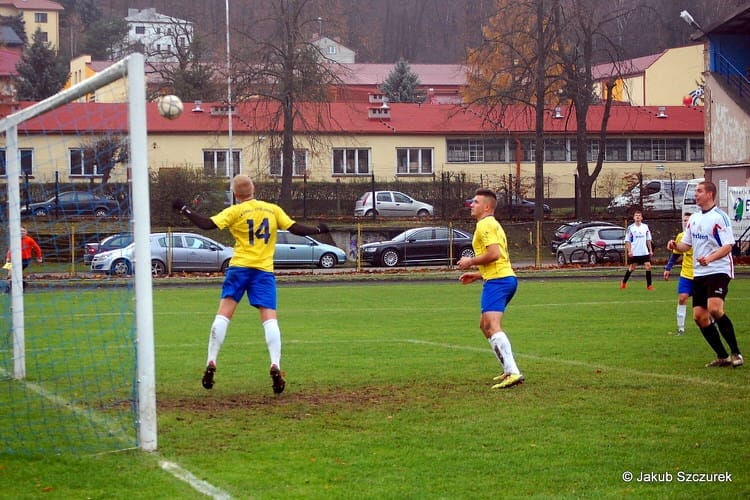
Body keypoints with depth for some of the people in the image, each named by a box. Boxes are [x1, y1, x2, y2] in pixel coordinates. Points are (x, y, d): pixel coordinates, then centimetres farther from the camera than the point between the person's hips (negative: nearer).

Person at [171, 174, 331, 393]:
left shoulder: (234, 212, 0)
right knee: (270, 318, -2)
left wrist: (184, 210, 1)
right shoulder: (273, 209, 8)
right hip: (264, 270, 1)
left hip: (239, 268, -1)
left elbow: (207, 224, -9)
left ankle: (211, 363, -4)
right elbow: (296, 229, 8)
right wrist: (318, 230, 25)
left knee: (223, 314, 1)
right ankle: (275, 366, -17)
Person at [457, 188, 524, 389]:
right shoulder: (492, 224, 25)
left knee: (493, 326, -20)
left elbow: (494, 254, -21)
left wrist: (471, 262, -8)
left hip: (497, 280, -11)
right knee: (485, 325, 21)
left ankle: (513, 372, -33)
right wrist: (477, 275, 25)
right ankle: (509, 370, 20)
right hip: (506, 277, 11)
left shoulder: (485, 224, -8)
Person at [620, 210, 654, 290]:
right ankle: (624, 282, 25)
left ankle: (649, 285, -2)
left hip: (644, 252, 2)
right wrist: (629, 251, -12)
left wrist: (650, 250, 9)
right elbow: (627, 241, -3)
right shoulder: (630, 228, -3)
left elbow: (648, 240, 13)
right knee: (631, 268, 6)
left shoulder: (645, 227, 7)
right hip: (634, 253, -2)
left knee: (648, 266, -8)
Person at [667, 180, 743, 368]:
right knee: (699, 316, 1)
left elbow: (728, 246, -15)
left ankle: (736, 353, -14)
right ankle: (722, 356, 12)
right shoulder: (694, 218, 13)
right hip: (699, 273, 8)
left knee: (714, 309, -26)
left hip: (719, 270, -8)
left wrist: (710, 258, -29)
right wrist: (676, 245, -2)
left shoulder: (720, 217, -10)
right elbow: (686, 244, 20)